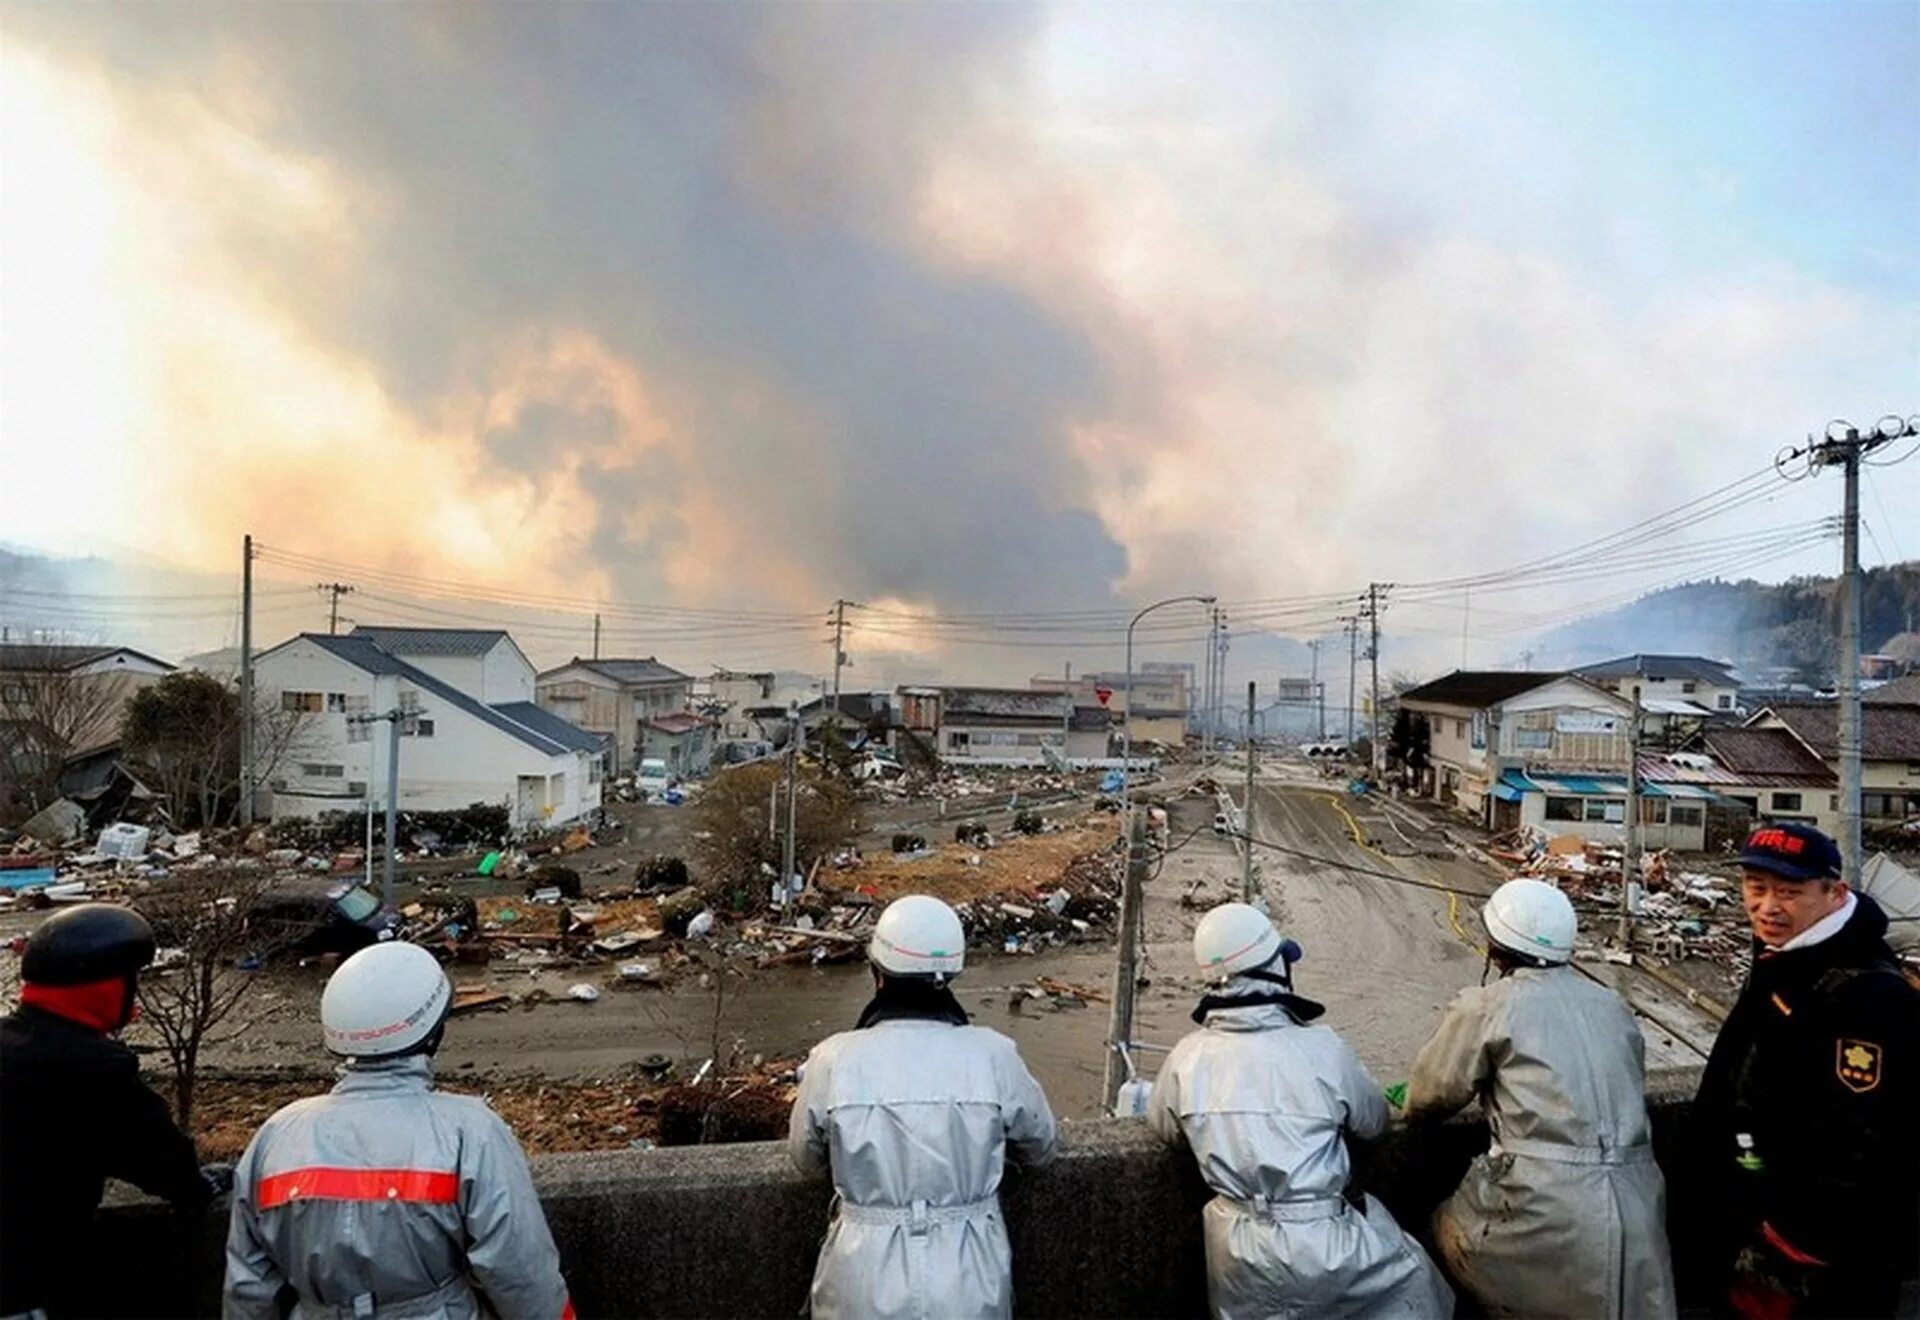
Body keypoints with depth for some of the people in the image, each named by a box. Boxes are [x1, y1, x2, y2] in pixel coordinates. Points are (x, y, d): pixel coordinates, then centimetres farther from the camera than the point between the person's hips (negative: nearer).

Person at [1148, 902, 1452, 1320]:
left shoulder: (1189, 1056, -9)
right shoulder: (1322, 1049, -15)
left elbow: (1164, 1127, 9)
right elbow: (1374, 1122, 3)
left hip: (1235, 1257, 2)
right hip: (1321, 1250, -2)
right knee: (1411, 1277, 25)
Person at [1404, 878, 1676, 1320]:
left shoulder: (1487, 1005, -3)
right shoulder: (1613, 1006, 13)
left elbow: (1430, 1097, 4)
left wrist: (1413, 1101, 27)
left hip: (1547, 1213, -5)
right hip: (1635, 1208, 6)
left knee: (1449, 1228, 18)